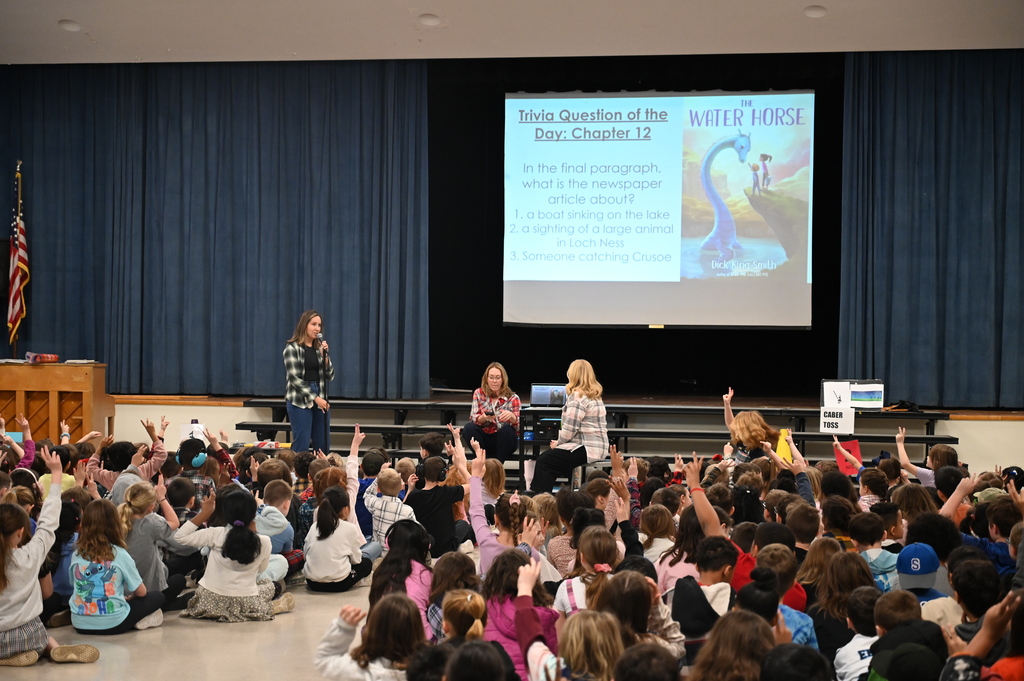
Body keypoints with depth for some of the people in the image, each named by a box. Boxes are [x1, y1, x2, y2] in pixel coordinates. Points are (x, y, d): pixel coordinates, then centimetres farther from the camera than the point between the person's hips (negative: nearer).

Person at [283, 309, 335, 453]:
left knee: (323, 445, 6)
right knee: (301, 445, -5)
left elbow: (330, 376, 7)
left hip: (319, 399, 6)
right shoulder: (292, 347, -5)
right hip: (299, 400, -5)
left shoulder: (320, 347, 11)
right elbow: (295, 378, -12)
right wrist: (314, 398, -15)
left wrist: (324, 355, -7)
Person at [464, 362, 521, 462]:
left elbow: (518, 425, -14)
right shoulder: (479, 393, 2)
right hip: (484, 438, 1)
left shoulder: (512, 398, -4)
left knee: (507, 429, -32)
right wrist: (484, 417, -29)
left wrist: (511, 416, -37)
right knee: (469, 428, -25)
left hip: (504, 440, -1)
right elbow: (473, 419, -6)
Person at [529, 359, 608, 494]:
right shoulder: (594, 395, 18)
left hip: (587, 450, -10)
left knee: (543, 461, -6)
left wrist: (558, 442, -2)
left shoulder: (578, 396, -14)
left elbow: (570, 427, -19)